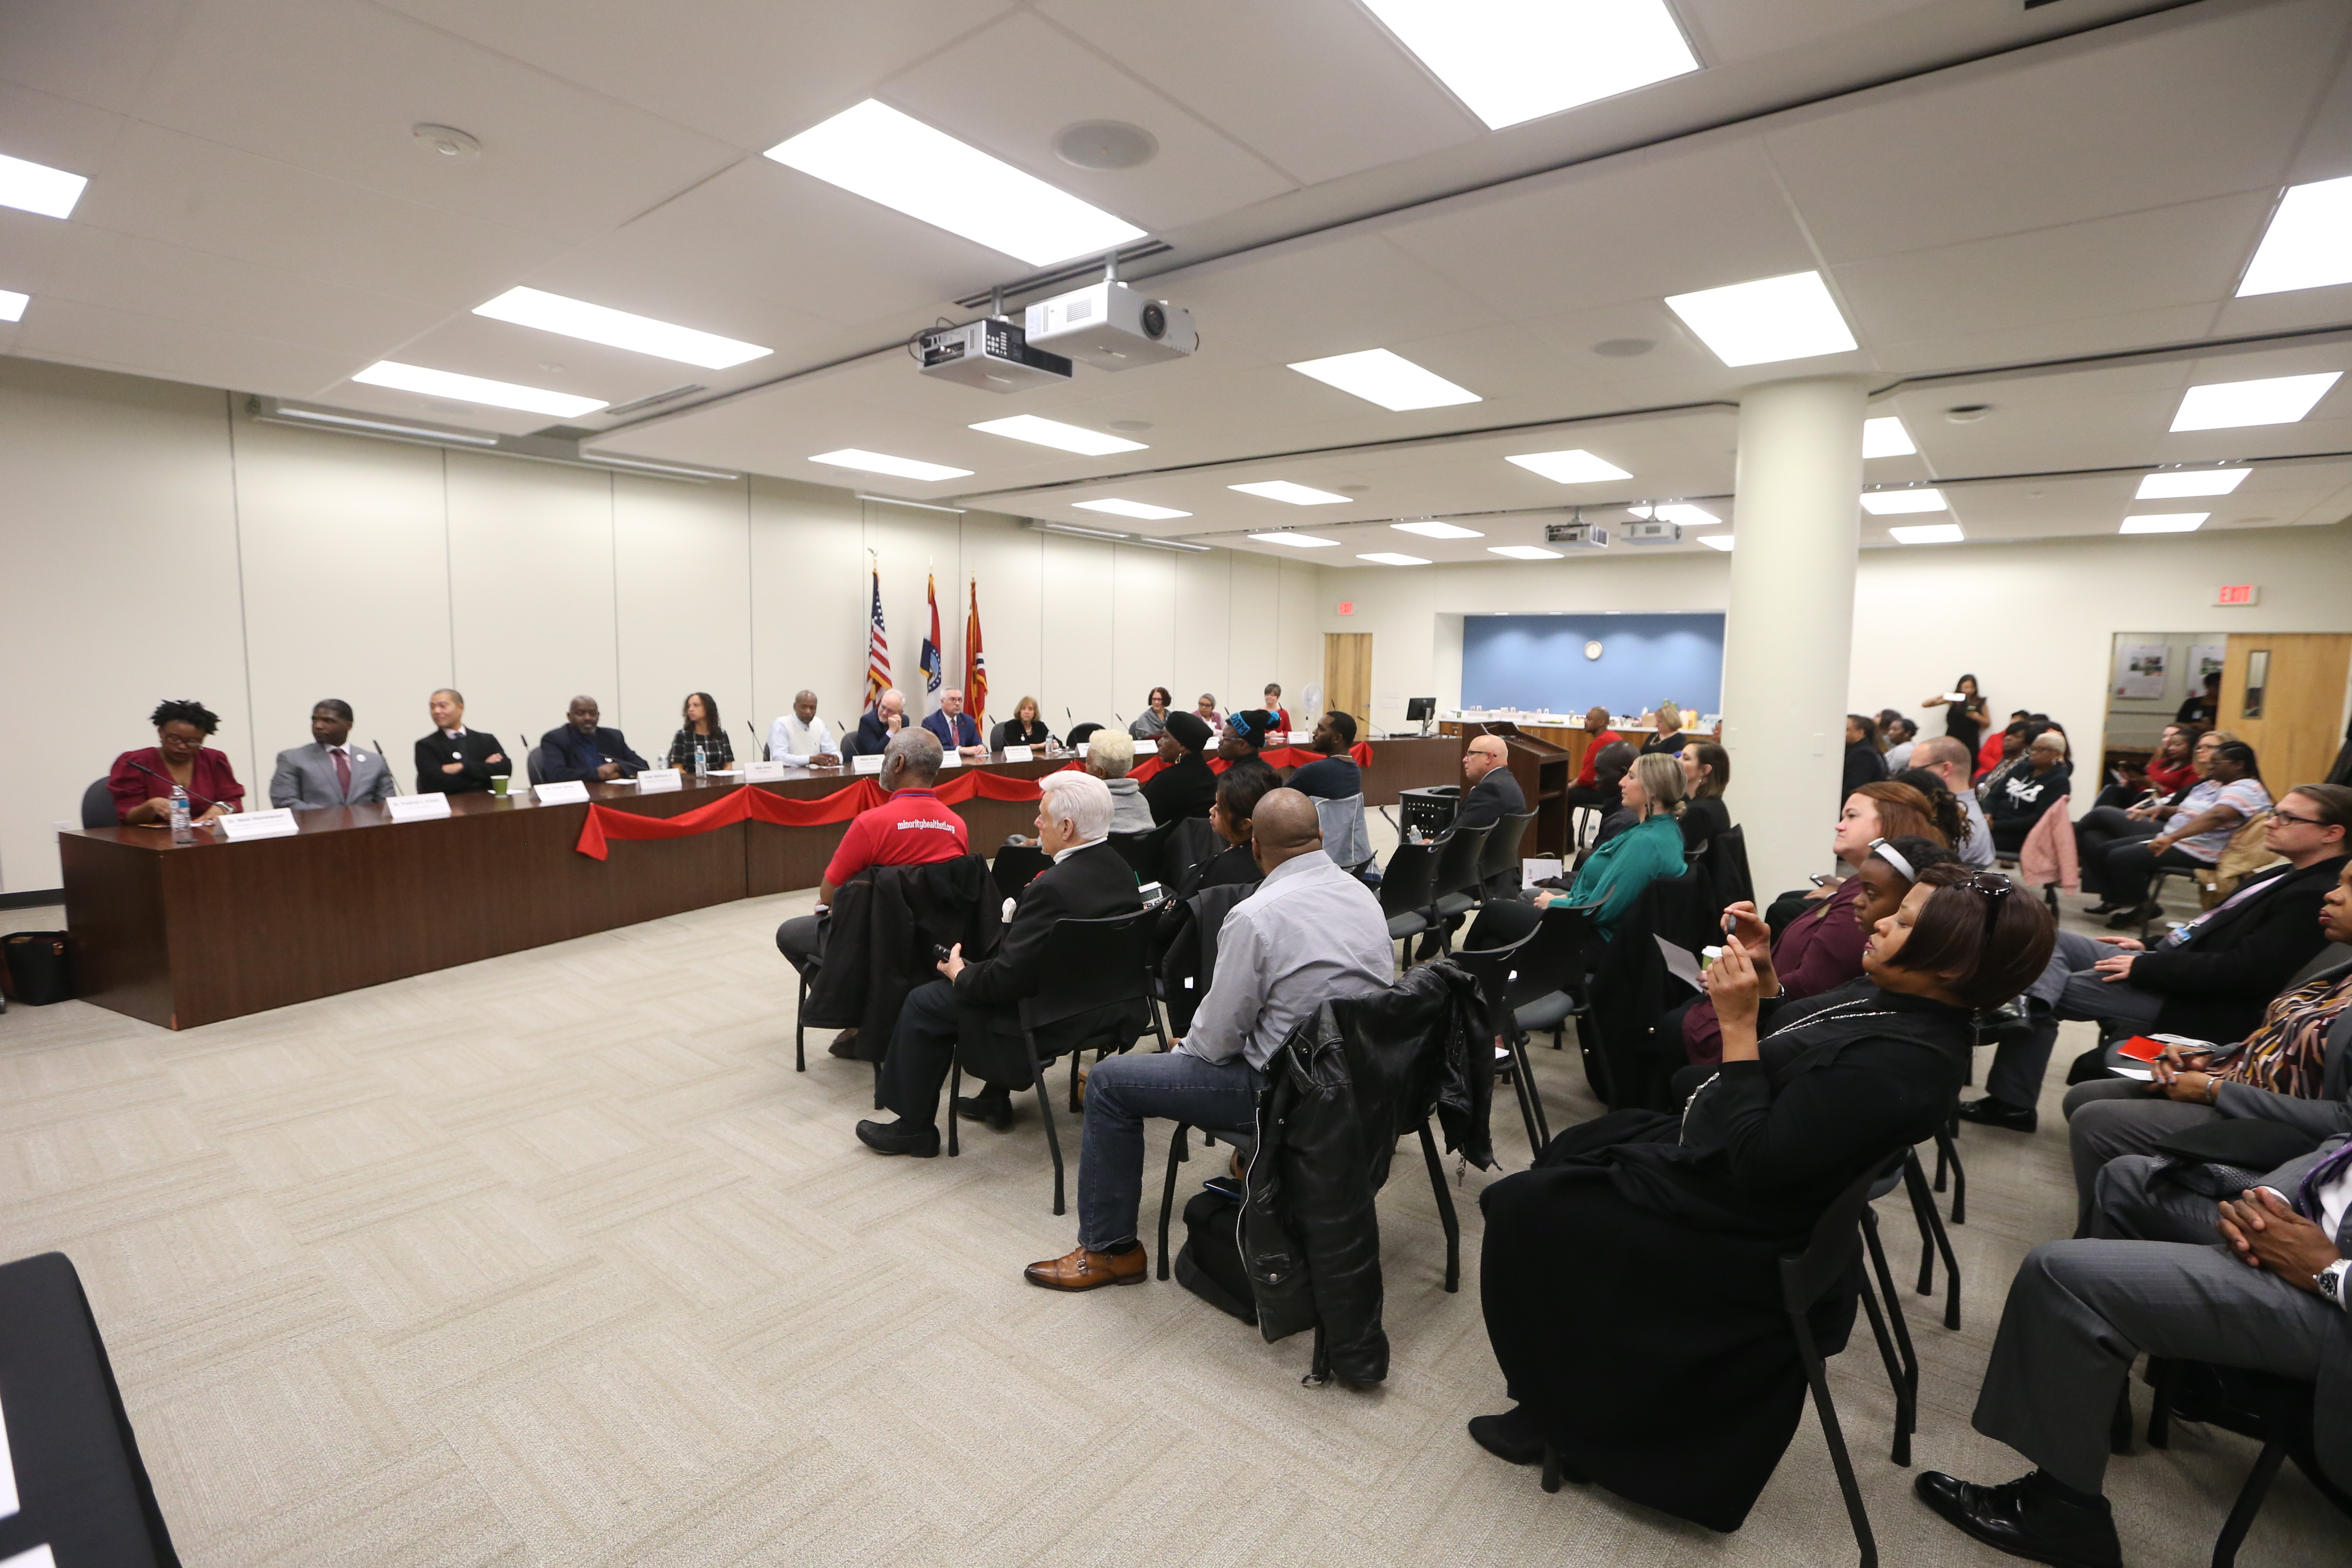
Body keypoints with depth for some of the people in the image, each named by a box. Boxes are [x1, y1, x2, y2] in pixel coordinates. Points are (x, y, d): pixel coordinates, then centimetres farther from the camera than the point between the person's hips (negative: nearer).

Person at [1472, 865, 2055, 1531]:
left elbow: (1753, 1162, -30)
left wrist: (1737, 1023, -30)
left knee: (1525, 1209, -2)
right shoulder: (1890, 995, -5)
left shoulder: (1901, 1060, -32)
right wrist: (1760, 975, -7)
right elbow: (1778, 1045, 10)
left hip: (1727, 1213, -10)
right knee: (1569, 1150, 24)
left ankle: (1558, 1415, 20)